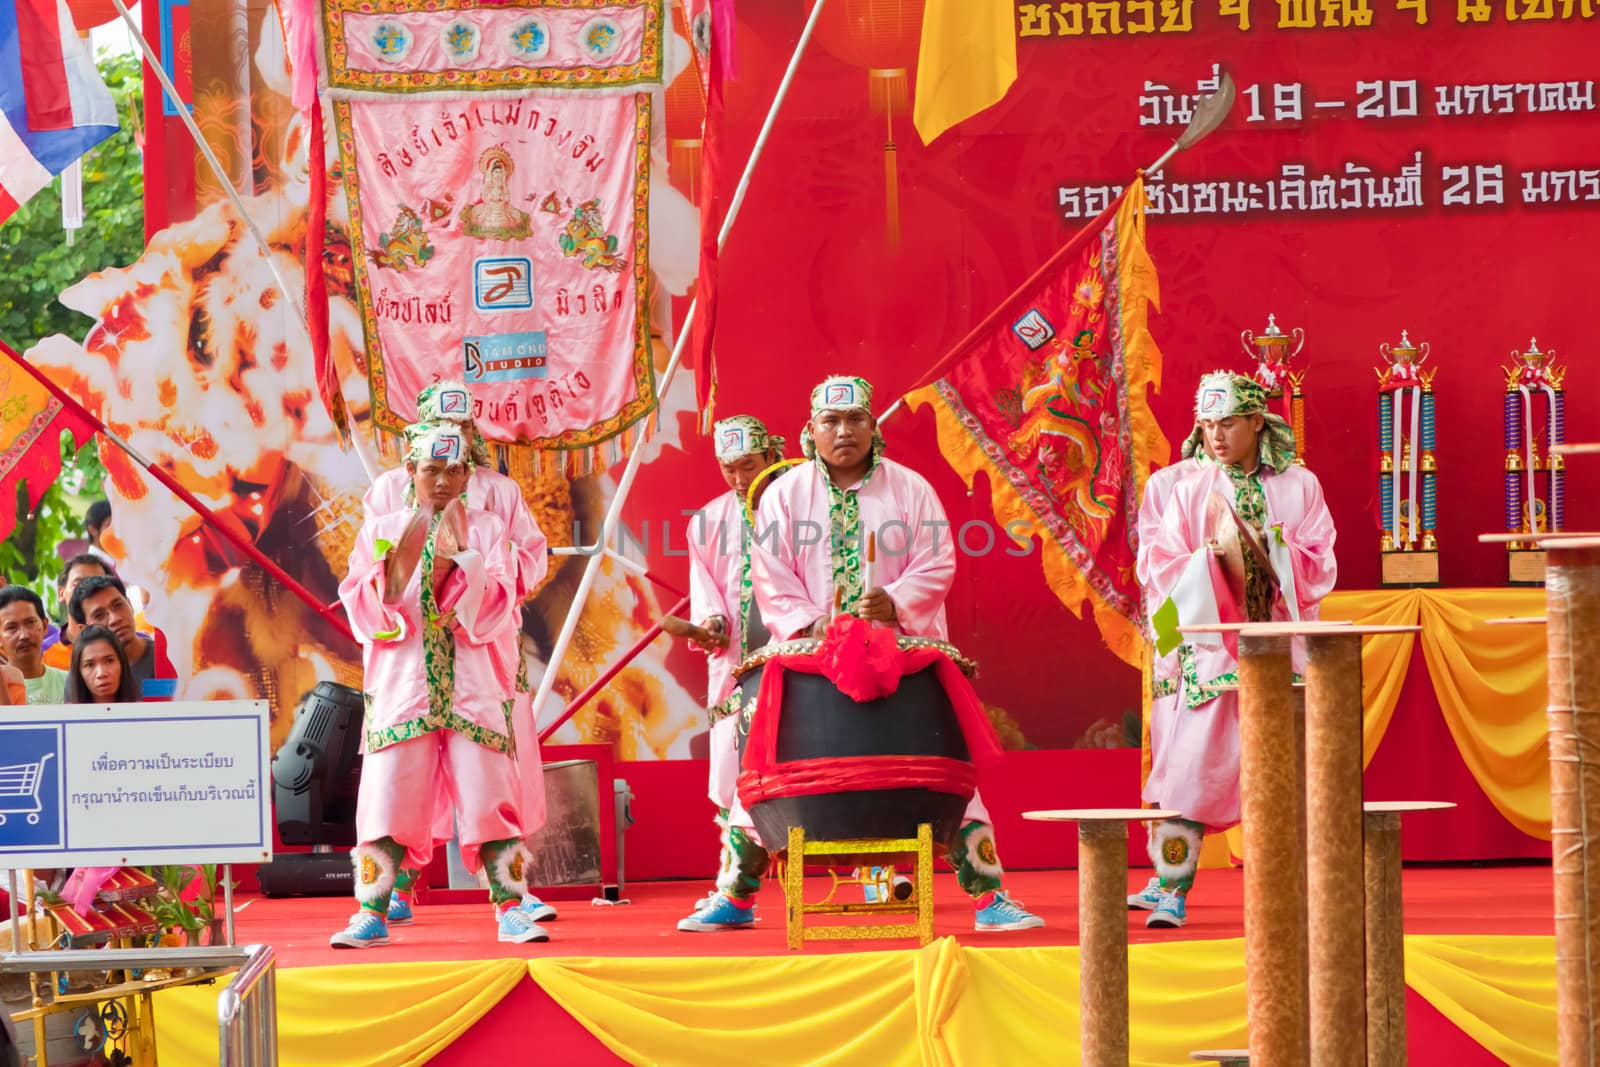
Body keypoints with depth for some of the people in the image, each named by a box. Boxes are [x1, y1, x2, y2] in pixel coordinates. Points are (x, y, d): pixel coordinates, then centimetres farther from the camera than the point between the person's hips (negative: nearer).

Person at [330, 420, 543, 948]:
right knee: (388, 797, -6)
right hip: (400, 683, 0)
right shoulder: (379, 531, 11)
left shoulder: (485, 528, 8)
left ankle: (510, 911, 0)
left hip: (472, 684, 0)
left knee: (488, 795, -6)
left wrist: (464, 558, -15)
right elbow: (362, 612, 2)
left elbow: (498, 611, -2)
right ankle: (372, 915, 0)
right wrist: (392, 564, -14)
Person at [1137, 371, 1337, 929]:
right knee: (1191, 764, -8)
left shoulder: (1300, 487, 7)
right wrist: (1213, 555, -16)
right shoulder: (1189, 491, 5)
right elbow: (1160, 572, -1)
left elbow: (1319, 569, -1)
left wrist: (1262, 549, -14)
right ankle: (1170, 889, -3)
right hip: (1208, 649, -1)